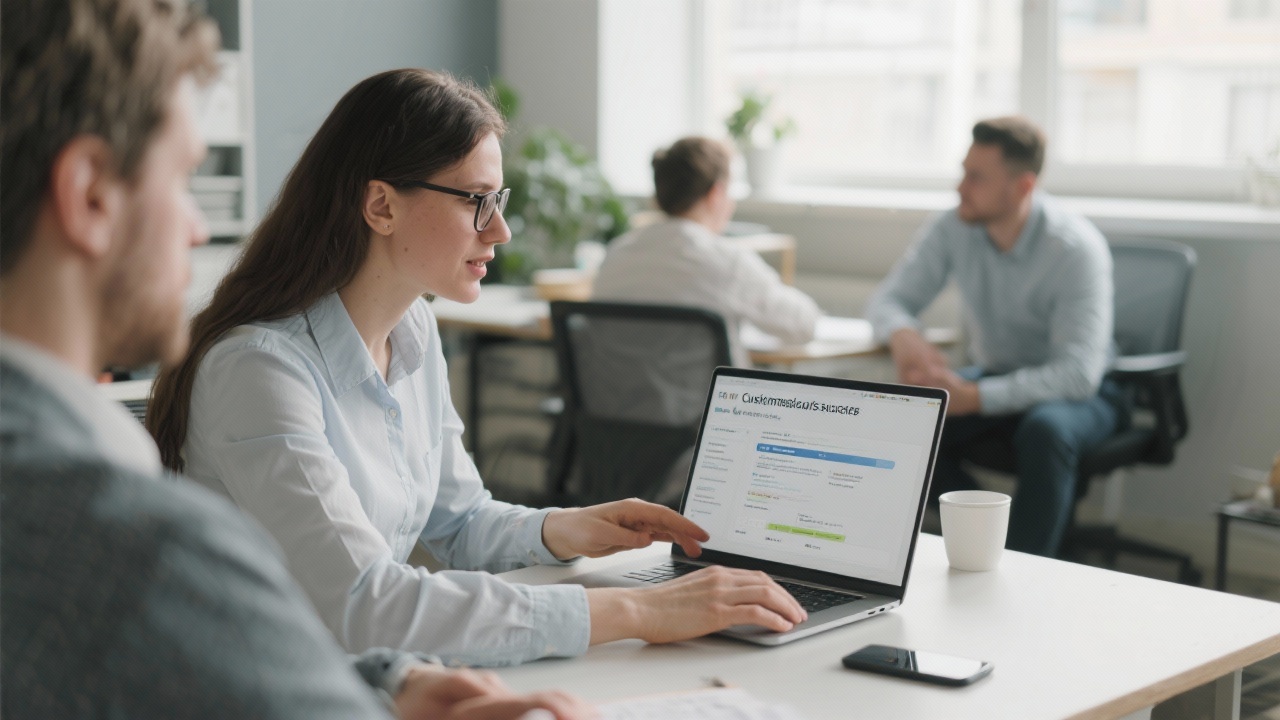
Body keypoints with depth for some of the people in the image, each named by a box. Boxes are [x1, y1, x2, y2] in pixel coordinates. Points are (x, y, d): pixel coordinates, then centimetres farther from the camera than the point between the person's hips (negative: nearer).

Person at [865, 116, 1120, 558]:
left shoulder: (1076, 247, -24)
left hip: (1075, 394, -5)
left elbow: (1079, 372, -30)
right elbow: (888, 297, -1)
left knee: (1045, 429, -39)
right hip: (994, 378, 5)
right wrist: (901, 335, -28)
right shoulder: (953, 230, -9)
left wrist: (974, 397, -39)